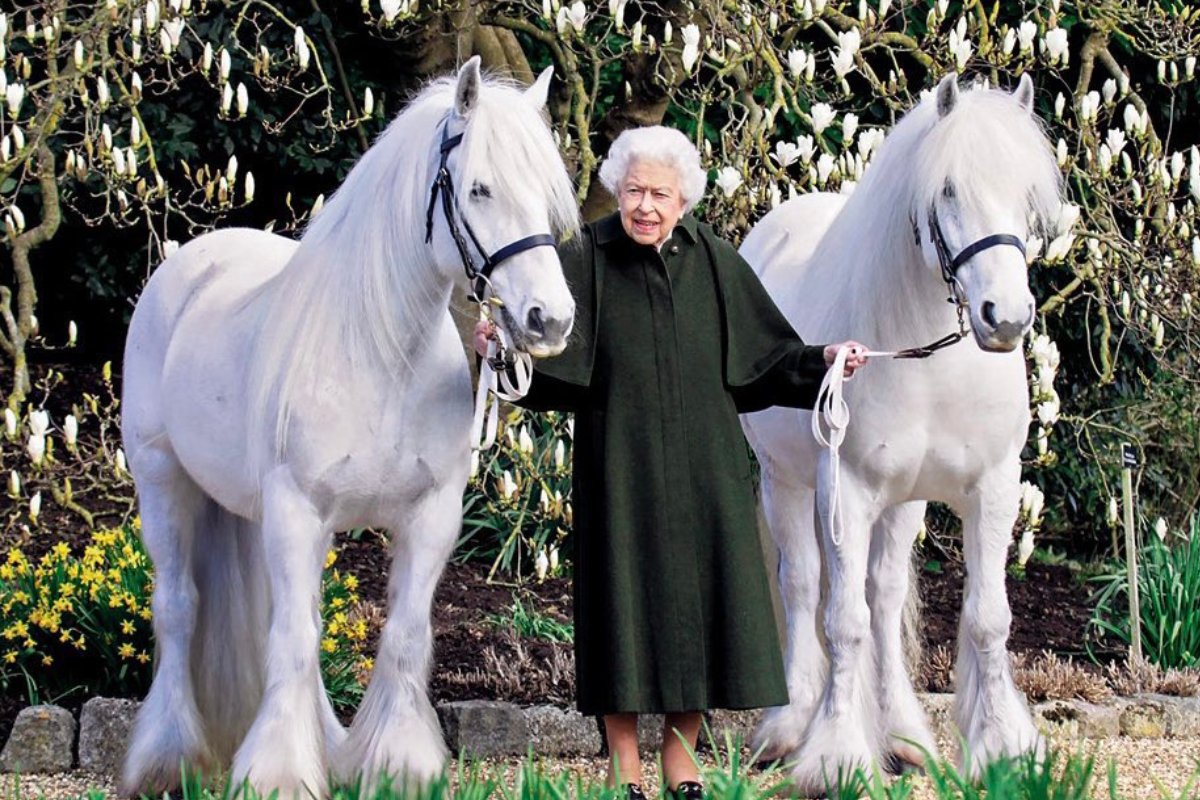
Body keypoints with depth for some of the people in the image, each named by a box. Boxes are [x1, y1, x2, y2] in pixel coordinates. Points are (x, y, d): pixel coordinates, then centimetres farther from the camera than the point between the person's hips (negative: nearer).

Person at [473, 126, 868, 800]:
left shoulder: (715, 263, 4)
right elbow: (551, 354, -12)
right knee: (626, 590, 0)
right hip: (621, 467, -2)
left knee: (699, 592, 5)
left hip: (704, 467, 2)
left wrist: (822, 361, -7)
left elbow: (765, 354, 7)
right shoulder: (587, 262, -4)